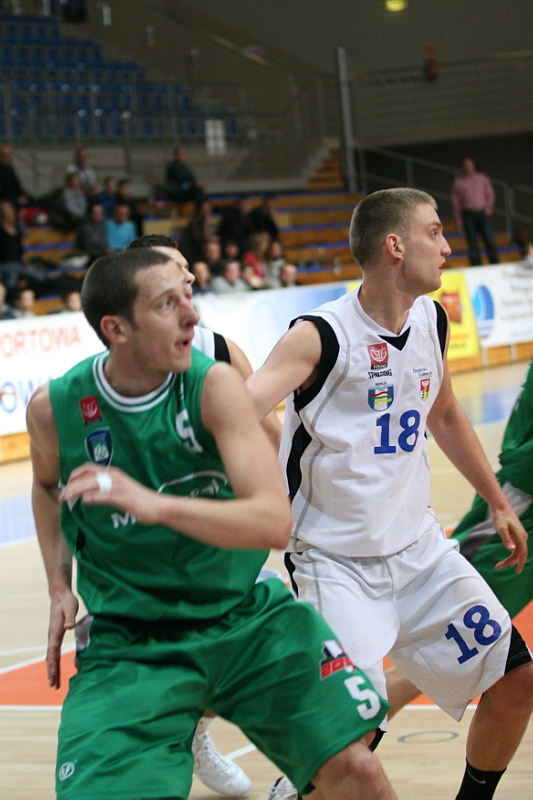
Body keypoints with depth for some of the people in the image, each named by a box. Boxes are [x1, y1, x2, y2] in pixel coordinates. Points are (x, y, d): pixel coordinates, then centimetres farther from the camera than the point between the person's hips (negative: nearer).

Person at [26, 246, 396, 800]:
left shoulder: (214, 385, -16)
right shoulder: (54, 408, -10)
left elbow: (274, 522, -28)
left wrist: (154, 505, -41)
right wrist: (60, 588, 5)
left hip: (247, 618, 0)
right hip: (127, 645, 0)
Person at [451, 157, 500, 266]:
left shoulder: (483, 178, 10)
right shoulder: (458, 183, 6)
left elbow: (490, 194, 13)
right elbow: (455, 202, 5)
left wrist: (488, 208, -2)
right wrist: (458, 220, -1)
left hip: (482, 214, 1)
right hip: (468, 215, -1)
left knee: (489, 241, -5)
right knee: (473, 244, -4)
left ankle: (495, 264, 0)